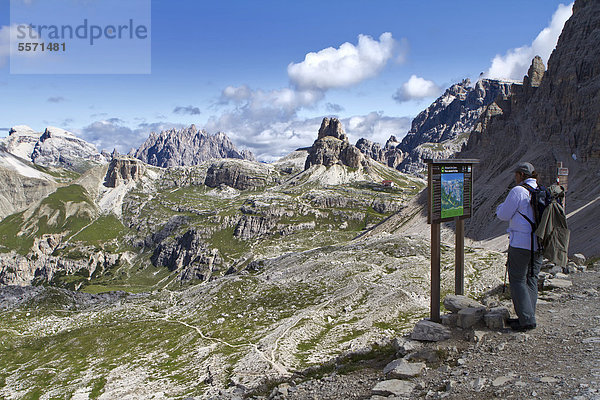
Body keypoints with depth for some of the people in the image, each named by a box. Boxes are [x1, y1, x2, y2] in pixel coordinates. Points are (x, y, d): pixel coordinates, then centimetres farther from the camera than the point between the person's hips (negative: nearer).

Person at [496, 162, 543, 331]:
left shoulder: (518, 191, -13)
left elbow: (503, 215, -8)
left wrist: (501, 207, 13)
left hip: (521, 243, -7)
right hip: (539, 244, 8)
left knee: (517, 280, 1)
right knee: (531, 279, 15)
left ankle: (527, 319, -1)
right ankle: (528, 317, 20)